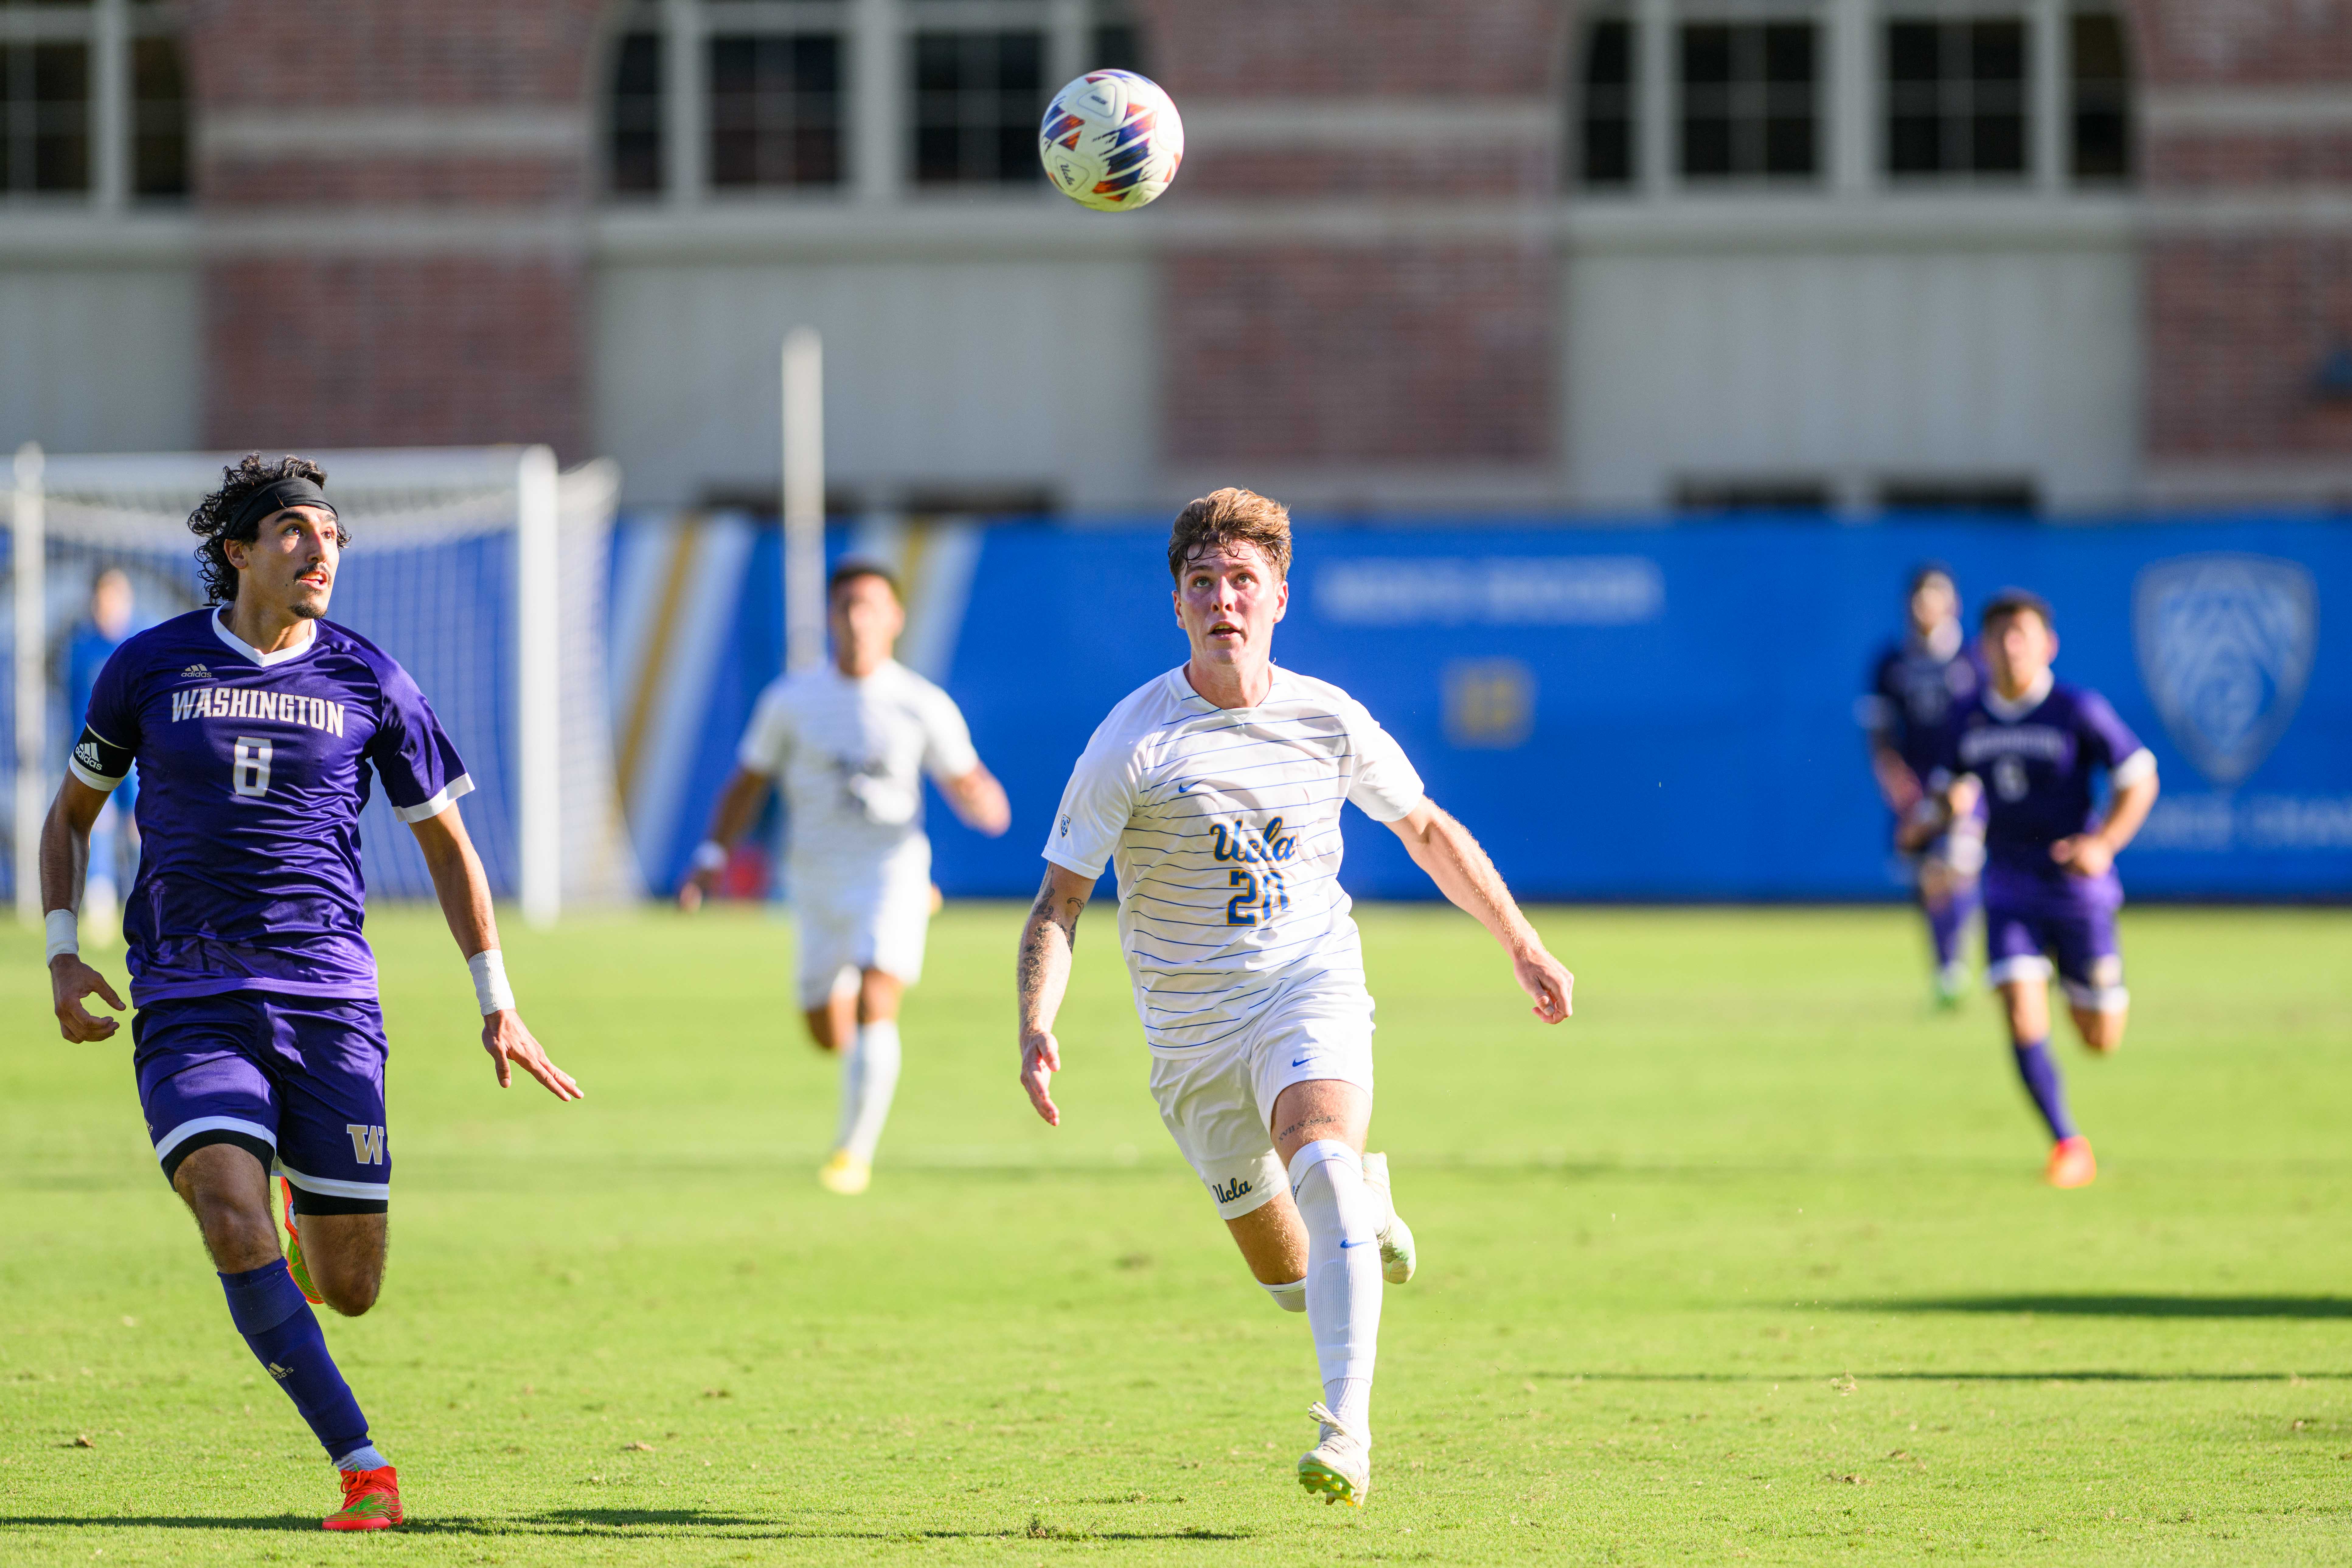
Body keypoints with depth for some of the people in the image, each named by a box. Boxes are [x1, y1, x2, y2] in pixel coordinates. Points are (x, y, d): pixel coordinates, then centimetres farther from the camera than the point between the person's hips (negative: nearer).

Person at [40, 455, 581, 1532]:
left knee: (349, 1290, 0)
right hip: (186, 1003, -1)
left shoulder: (370, 684, 3)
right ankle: (362, 1467, -18)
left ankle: (310, 1206, 38)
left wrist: (498, 1006, 9)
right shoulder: (152, 668, 3)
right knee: (236, 1230, -24)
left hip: (327, 1001, 1)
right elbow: (72, 811, 17)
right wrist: (62, 955, 4)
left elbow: (446, 842, 13)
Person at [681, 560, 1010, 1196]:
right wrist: (713, 854, 0)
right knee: (828, 1035, 8)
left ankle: (855, 1151, -12)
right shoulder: (791, 700, 1)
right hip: (818, 881, 3)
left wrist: (986, 804, -20)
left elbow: (966, 785, 3)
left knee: (875, 1007, -21)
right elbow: (748, 782, 10)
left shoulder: (924, 706, -3)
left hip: (892, 870, -3)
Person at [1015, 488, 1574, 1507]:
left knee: (1321, 1160, -32)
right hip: (1192, 1026, 0)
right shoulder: (1134, 745, -12)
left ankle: (1345, 1428, -35)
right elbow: (1059, 900, -10)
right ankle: (1365, 1207, 44)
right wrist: (1037, 1029, -25)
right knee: (1292, 1280, 6)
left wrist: (1523, 946, 18)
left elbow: (1428, 830, 16)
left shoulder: (1330, 722, -3)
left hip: (1312, 985, 0)